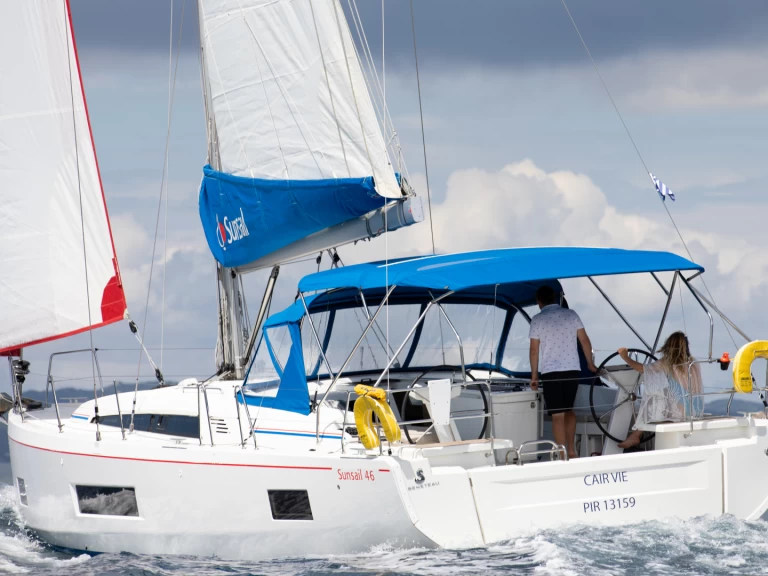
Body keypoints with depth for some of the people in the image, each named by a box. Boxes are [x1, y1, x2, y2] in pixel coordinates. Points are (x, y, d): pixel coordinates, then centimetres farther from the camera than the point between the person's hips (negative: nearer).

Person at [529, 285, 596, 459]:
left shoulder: (538, 320, -3)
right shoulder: (571, 315, 6)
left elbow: (534, 350, -3)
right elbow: (584, 340, 8)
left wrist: (534, 376, 4)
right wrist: (590, 363, 21)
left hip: (551, 372, -3)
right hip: (573, 370, 3)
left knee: (558, 415, -1)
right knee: (569, 409, 20)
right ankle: (571, 450, 13)